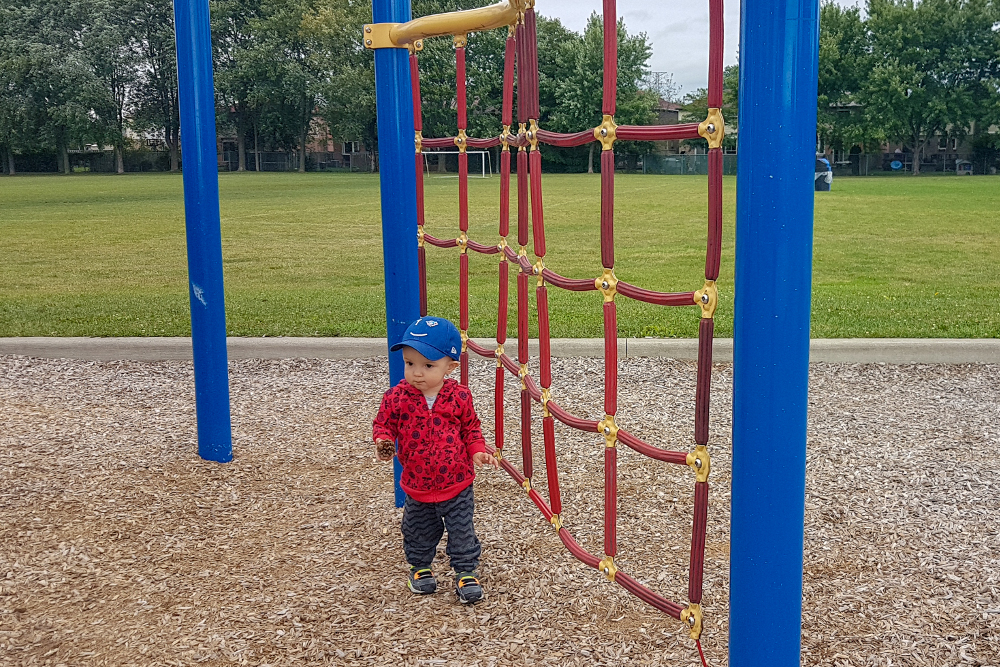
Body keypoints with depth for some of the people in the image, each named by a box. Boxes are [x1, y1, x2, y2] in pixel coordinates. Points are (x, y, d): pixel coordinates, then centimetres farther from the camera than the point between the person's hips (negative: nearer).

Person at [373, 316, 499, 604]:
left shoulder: (459, 396, -11)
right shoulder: (397, 397, -13)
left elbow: (471, 428, 2)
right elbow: (383, 424, -1)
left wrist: (477, 452, -12)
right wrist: (383, 442, -21)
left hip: (457, 484, -1)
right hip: (417, 487, 1)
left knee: (462, 532, 9)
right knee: (418, 533, 20)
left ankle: (465, 572, 29)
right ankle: (420, 568, 44)